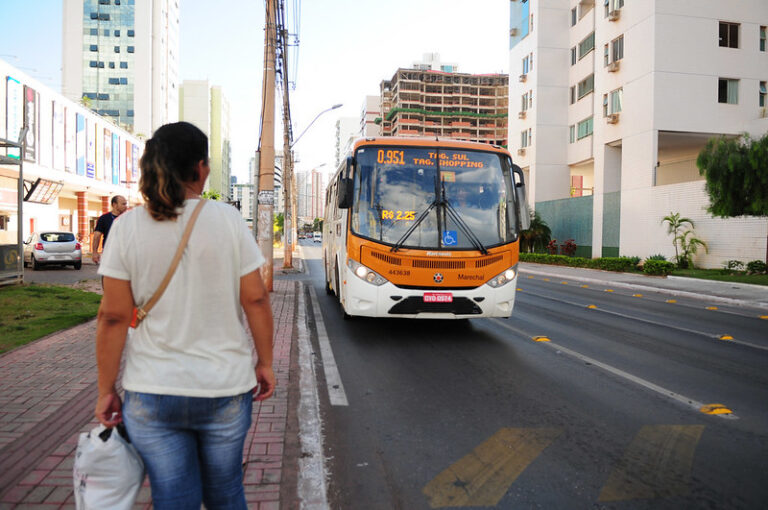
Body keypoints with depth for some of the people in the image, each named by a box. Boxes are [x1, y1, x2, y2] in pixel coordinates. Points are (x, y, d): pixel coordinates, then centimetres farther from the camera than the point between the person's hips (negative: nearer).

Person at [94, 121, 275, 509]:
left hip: (151, 394, 1)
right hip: (224, 387, 0)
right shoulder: (226, 219, -7)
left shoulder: (127, 227, -5)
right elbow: (256, 300, -7)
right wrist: (265, 364, 5)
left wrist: (106, 390, 5)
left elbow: (113, 317, -5)